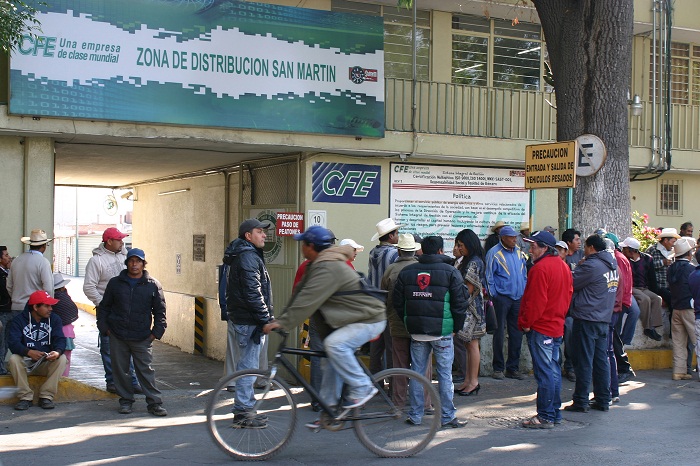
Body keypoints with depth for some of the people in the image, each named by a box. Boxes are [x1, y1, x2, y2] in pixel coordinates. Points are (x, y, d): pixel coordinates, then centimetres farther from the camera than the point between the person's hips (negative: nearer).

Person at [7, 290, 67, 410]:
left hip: (47, 364, 1)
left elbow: (60, 339, -8)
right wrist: (29, 352, -37)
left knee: (62, 359, -26)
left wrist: (57, 352, -33)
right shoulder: (19, 320, -3)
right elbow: (13, 343, -17)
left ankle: (46, 396, -22)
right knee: (14, 359, -30)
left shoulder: (54, 319, 5)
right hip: (26, 362, -1)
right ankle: (25, 397, -22)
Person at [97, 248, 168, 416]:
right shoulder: (115, 283, 8)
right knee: (120, 370, 7)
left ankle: (155, 403, 2)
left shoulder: (153, 285, 3)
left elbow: (160, 311, 6)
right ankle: (125, 401, 20)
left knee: (146, 370, -3)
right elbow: (104, 307, 15)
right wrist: (104, 328, 6)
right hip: (117, 337, 2)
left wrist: (156, 332, -1)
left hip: (142, 338, -2)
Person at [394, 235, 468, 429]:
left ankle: (415, 415, 15)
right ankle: (447, 416, 6)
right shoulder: (450, 272, -4)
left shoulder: (406, 272, 7)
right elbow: (460, 302, -5)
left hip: (416, 332, 4)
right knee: (445, 374, 3)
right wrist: (457, 327, 6)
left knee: (417, 373, 10)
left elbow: (397, 302, 10)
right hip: (442, 332, -3)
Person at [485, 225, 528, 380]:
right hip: (502, 298, -5)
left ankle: (513, 368, 16)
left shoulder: (518, 252, 11)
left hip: (518, 298, 5)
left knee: (516, 334, 7)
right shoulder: (494, 253, -5)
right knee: (499, 333, 0)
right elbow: (488, 277, -4)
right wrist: (492, 297, -7)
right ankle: (498, 368, 8)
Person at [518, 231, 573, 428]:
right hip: (557, 326, 10)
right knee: (553, 370, 14)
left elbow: (535, 300, -20)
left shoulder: (541, 268, -17)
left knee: (544, 372, -6)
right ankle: (555, 413, 20)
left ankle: (545, 417, -3)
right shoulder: (563, 266, 12)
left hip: (540, 328, -10)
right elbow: (568, 294, 17)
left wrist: (526, 323, -12)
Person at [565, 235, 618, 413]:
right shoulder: (612, 265, 12)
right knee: (601, 360, 12)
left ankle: (581, 401, 1)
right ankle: (603, 400, 16)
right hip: (604, 319, 8)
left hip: (586, 319, -8)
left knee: (583, 362, -3)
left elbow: (571, 283, -12)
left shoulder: (591, 265, -15)